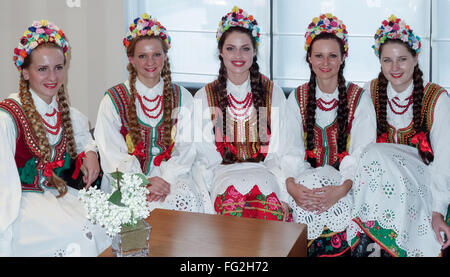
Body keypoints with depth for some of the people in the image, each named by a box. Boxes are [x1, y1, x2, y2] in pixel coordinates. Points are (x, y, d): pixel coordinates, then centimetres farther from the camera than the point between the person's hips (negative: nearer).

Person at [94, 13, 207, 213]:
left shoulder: (181, 97, 12)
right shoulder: (113, 100, 6)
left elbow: (185, 147, 3)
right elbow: (112, 154, -3)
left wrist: (165, 179, -15)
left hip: (170, 176, 2)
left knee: (188, 199, -32)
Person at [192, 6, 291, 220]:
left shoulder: (274, 94, 11)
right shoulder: (203, 97, 10)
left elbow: (280, 152, 5)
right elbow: (203, 154, 5)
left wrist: (283, 194, -10)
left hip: (264, 173, 0)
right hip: (223, 176, 0)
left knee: (272, 211, -33)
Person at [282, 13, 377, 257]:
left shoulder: (359, 99, 0)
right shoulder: (297, 98, 8)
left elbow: (362, 154, -9)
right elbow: (292, 149, 0)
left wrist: (342, 188, -27)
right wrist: (291, 184, -21)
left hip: (346, 180, -2)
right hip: (307, 177, 2)